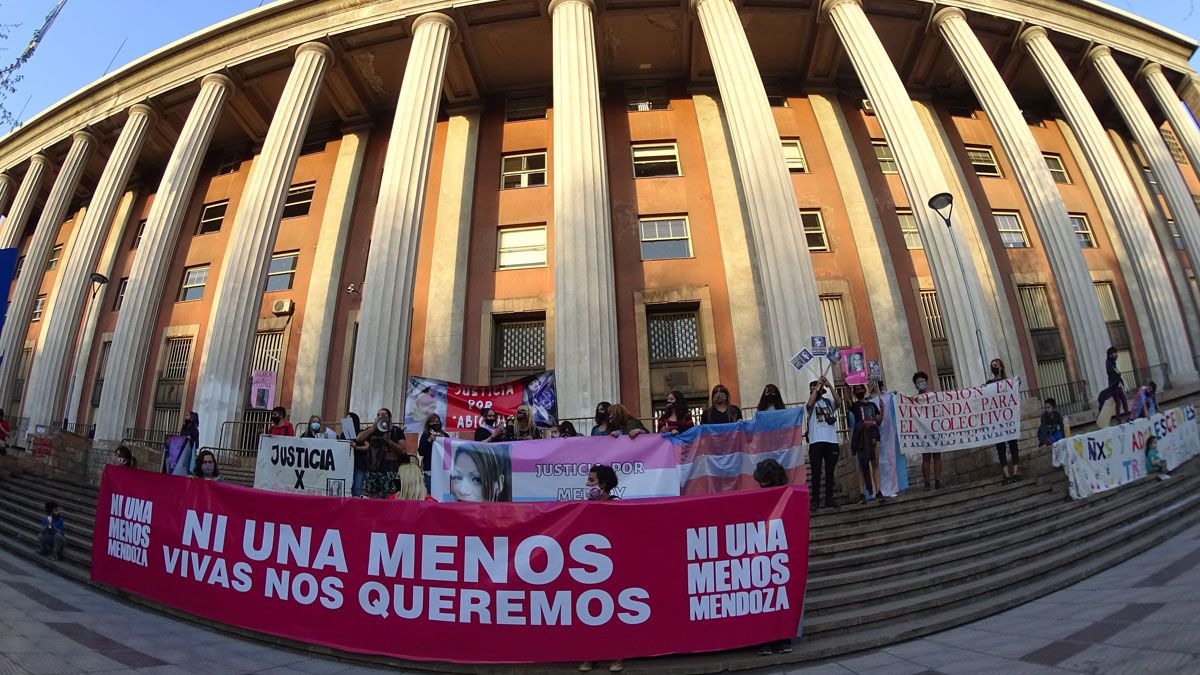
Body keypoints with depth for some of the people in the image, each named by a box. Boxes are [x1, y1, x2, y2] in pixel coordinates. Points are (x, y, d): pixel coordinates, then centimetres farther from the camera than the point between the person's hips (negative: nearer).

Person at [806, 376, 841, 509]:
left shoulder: (829, 401, 10)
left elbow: (839, 402, -10)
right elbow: (809, 404, -17)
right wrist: (818, 385, -15)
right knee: (816, 472, -1)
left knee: (830, 472, 9)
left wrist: (829, 386, -15)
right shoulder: (811, 404, 7)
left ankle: (829, 498, 16)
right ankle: (815, 500, 1)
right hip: (816, 442, -2)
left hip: (831, 441, 2)